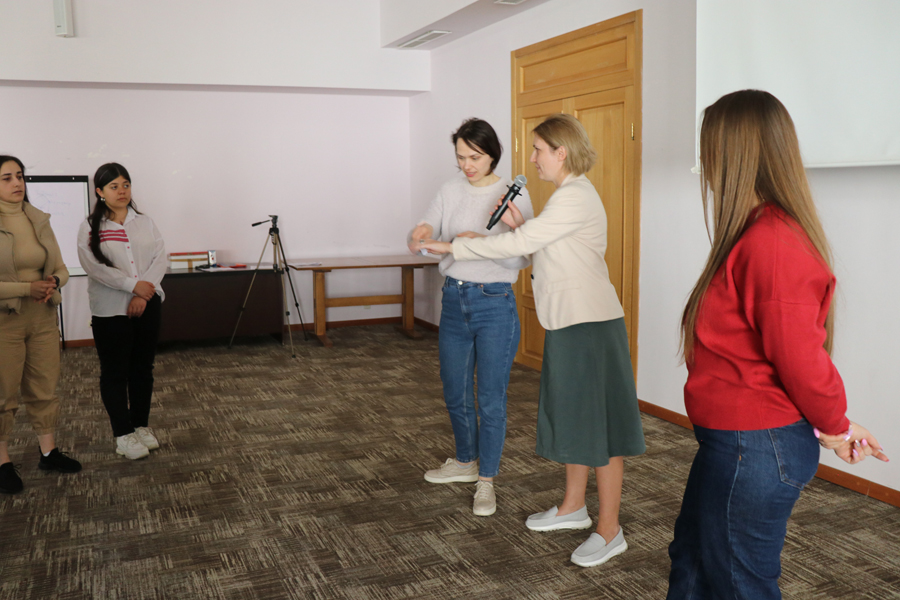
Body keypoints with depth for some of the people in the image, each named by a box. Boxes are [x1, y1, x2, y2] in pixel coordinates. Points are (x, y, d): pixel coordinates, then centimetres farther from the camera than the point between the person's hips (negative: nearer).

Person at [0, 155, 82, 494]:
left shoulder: (39, 221, 6)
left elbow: (61, 268, 11)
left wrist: (54, 283, -10)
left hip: (43, 317, 5)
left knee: (45, 388, 12)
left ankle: (49, 452, 25)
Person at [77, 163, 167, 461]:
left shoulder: (145, 223, 7)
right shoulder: (90, 229, -2)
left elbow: (160, 259, -1)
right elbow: (95, 267, -14)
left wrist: (143, 294, -14)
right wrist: (133, 285, -21)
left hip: (147, 305, 3)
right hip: (110, 310, -3)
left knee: (143, 368, 11)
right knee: (115, 372, 2)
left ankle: (142, 425, 25)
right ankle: (124, 434, 11)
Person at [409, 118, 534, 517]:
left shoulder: (515, 195, -8)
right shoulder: (451, 190, 5)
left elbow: (520, 259, -13)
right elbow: (420, 238, 0)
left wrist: (482, 243, -30)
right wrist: (420, 236, -24)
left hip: (495, 304, -5)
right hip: (454, 300, 5)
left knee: (491, 399, 3)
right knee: (454, 393, 17)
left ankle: (486, 480, 20)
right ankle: (466, 462, 39)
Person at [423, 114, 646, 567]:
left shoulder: (575, 197, -17)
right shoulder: (568, 194, 16)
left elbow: (519, 244, -19)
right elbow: (538, 248, 17)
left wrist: (455, 247, -12)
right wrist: (517, 222, 2)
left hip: (589, 325, -10)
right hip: (567, 323, 10)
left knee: (597, 422, -3)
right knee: (570, 415, 17)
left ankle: (609, 530, 8)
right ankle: (573, 507, 32)